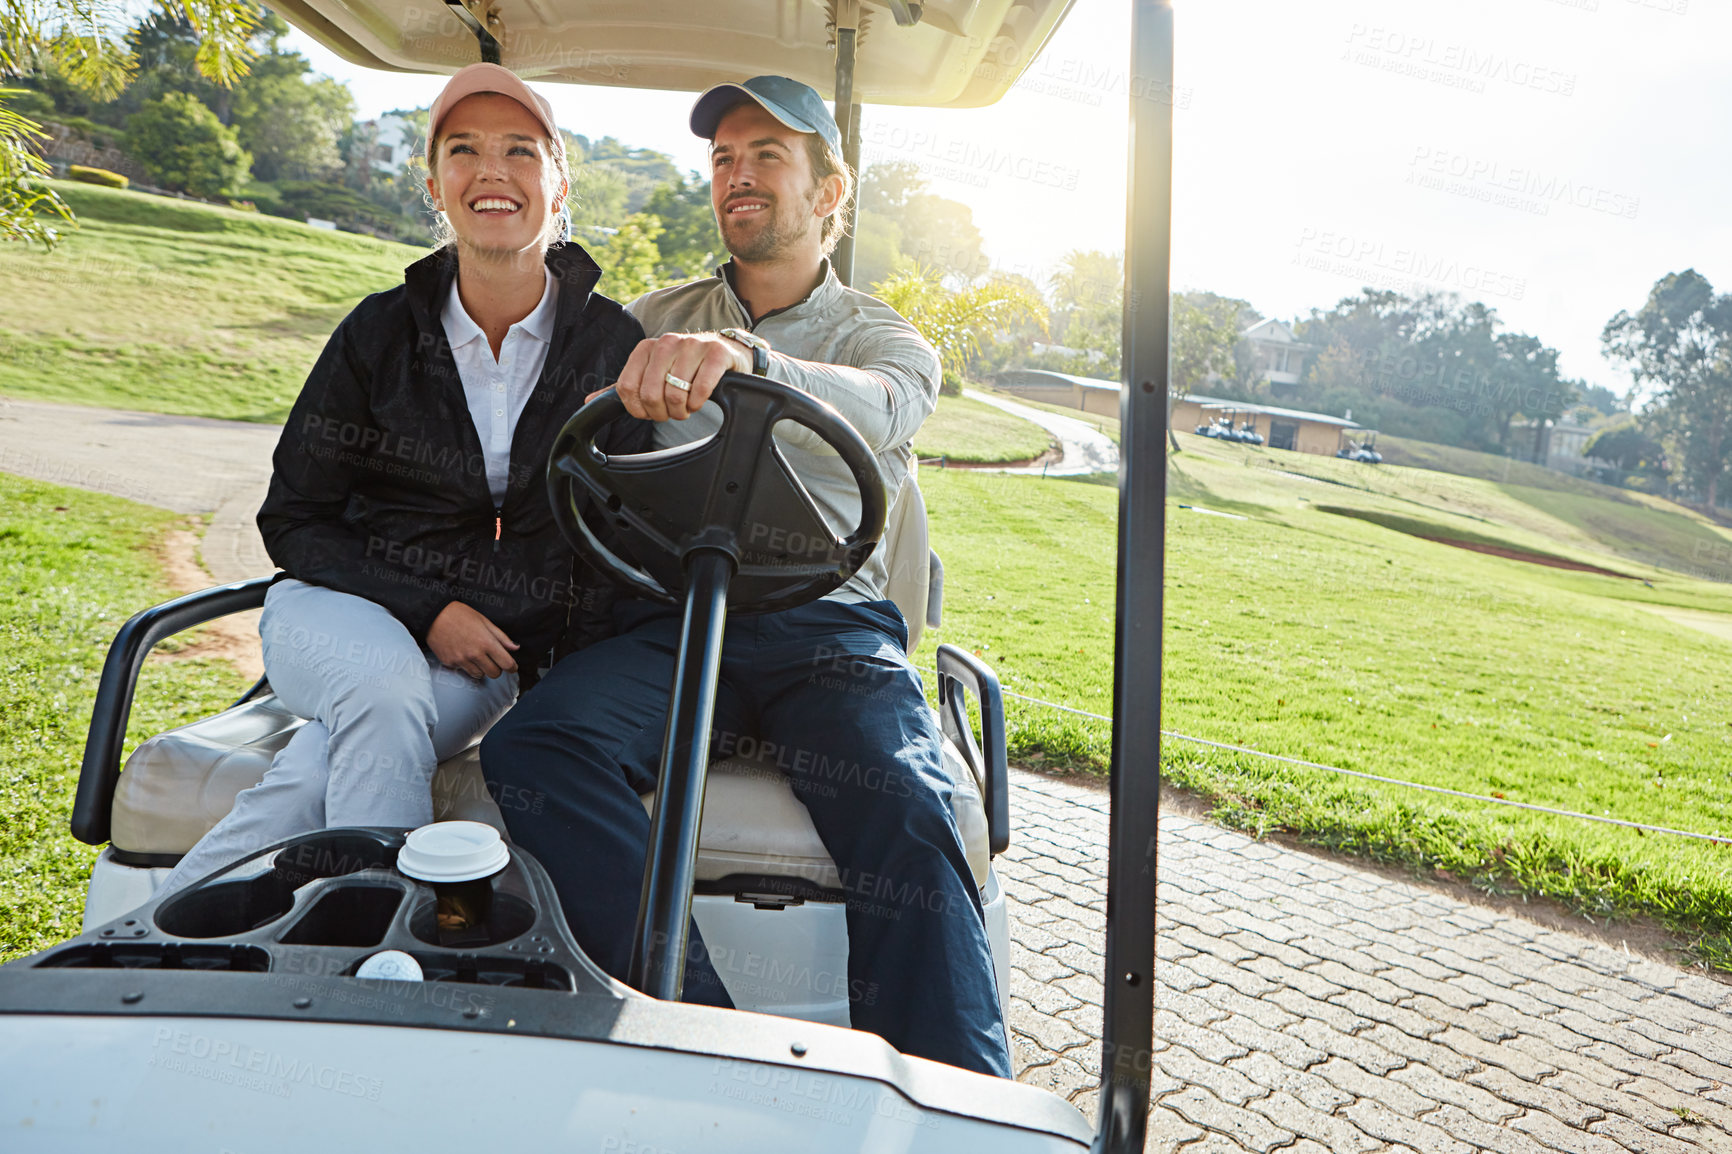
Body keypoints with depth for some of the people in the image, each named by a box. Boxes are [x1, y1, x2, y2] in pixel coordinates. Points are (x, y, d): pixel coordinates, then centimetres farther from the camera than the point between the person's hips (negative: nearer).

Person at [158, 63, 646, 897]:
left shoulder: (612, 345, 1)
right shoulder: (380, 331, 1)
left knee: (331, 765, -31)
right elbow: (292, 519, 4)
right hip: (346, 615, 1)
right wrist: (425, 610, -11)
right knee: (385, 688, -35)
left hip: (502, 653, 0)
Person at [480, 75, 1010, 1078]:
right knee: (533, 750, -29)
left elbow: (874, 409, -12)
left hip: (829, 625, -1)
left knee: (910, 821, -30)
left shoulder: (882, 336, 14)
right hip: (668, 620, 2)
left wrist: (743, 358, -34)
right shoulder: (656, 321, 23)